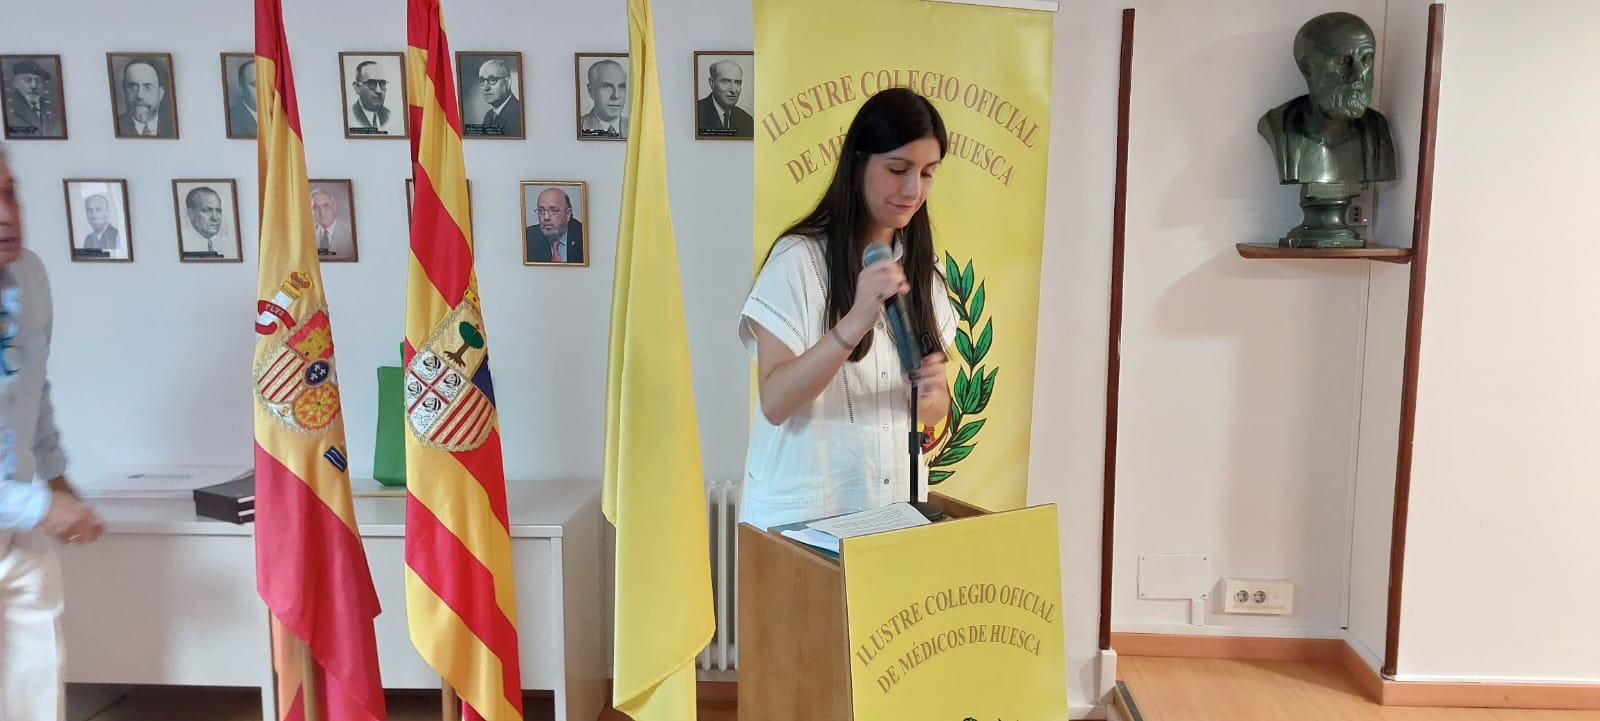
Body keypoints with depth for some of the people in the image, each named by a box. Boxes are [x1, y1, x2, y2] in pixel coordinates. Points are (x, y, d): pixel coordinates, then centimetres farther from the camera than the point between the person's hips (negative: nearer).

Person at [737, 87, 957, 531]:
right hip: (804, 512, -5)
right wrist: (853, 324, -31)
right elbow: (775, 402, -19)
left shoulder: (922, 268, 4)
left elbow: (935, 412, 8)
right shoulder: (798, 258, -13)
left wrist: (930, 393, -14)